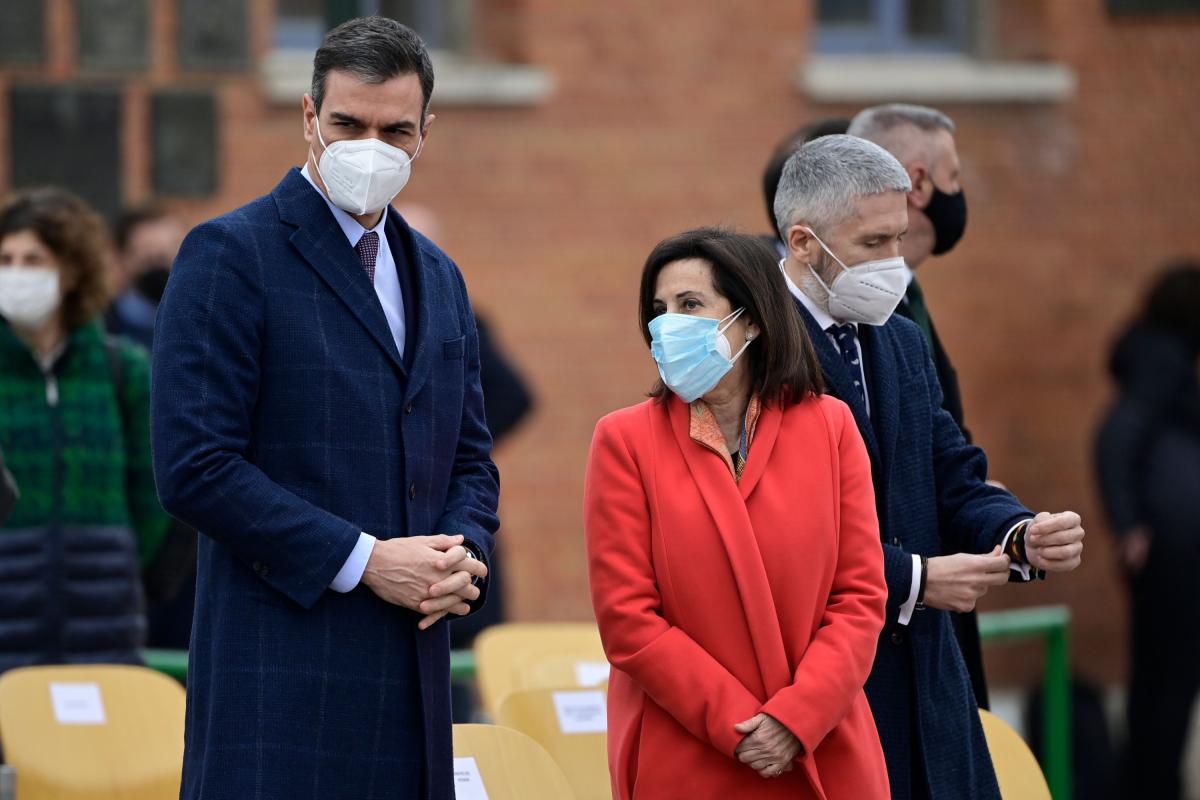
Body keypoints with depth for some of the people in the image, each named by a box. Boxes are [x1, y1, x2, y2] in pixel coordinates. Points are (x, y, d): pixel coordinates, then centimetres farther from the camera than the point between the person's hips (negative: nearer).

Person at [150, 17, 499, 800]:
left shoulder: (437, 277, 19)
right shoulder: (230, 254, -4)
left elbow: (471, 458, 23)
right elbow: (195, 466, -11)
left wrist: (464, 554, 0)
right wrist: (363, 561, -13)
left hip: (411, 667, 6)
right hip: (281, 669, -6)